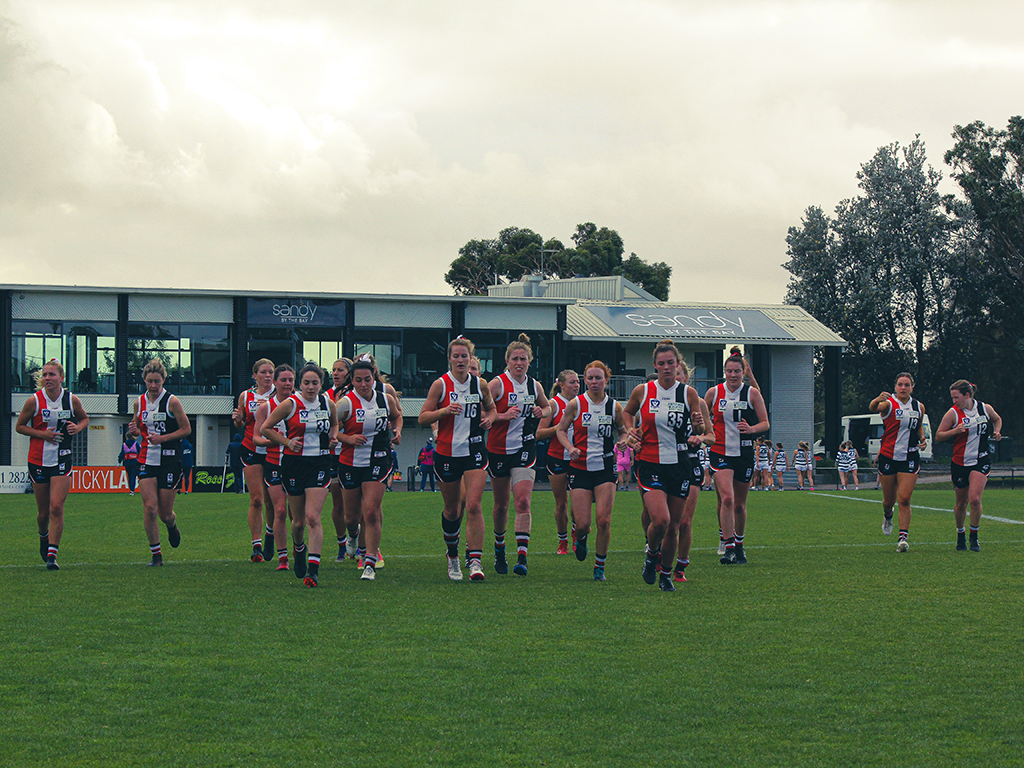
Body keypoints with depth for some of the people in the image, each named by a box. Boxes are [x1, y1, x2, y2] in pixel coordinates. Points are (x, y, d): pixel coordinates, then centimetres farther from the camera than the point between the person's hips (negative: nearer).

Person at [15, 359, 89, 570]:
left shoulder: (72, 400, -2)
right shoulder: (34, 401, -7)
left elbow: (84, 419, 16)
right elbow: (19, 426, 2)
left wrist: (78, 427, -7)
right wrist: (42, 434, -13)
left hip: (62, 461, 0)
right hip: (38, 461, 0)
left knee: (57, 507, -13)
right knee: (43, 511, 8)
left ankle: (51, 555, -10)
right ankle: (44, 537, 41)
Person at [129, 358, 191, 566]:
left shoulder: (171, 402, -6)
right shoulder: (139, 403, 6)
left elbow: (186, 429, -4)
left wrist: (162, 438, -15)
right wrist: (134, 431, -4)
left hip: (169, 461, -3)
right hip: (147, 461, 3)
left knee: (165, 513, 1)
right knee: (149, 508, -11)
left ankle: (172, 526, 39)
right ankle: (156, 554, -1)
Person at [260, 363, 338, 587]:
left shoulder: (328, 404, 4)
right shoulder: (290, 404, -5)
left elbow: (334, 423, 26)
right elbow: (265, 428, 2)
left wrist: (333, 436, 6)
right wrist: (287, 442, -7)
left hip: (320, 464, 1)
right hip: (294, 463, 0)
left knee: (313, 517, -14)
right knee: (298, 520, 7)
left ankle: (313, 569, -18)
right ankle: (298, 549, 41)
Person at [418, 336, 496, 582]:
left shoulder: (480, 384, 4)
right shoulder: (440, 385, -4)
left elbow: (490, 407, 23)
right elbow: (423, 418, -4)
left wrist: (489, 418, 0)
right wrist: (444, 410, -21)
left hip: (475, 451, 1)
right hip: (447, 453, -1)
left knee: (473, 506, -14)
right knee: (452, 510, 10)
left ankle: (475, 560, -17)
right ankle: (452, 556, 32)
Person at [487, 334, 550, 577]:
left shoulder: (535, 386, 5)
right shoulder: (497, 384, -7)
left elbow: (547, 407, 24)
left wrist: (541, 412, 1)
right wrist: (502, 415, -23)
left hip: (525, 450, 1)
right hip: (499, 449, -1)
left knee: (523, 502, -14)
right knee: (501, 504, 10)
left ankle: (522, 556, -20)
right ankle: (499, 548, 33)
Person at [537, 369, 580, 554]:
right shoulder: (553, 404, -3)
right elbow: (539, 434, -6)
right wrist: (559, 426, -19)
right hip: (557, 457, -2)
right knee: (561, 503, 3)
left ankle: (576, 536, 8)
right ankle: (563, 542, 17)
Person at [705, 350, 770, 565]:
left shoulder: (752, 394, -1)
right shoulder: (714, 393, 1)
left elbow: (765, 423, 1)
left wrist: (752, 429, -19)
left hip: (744, 453, 1)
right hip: (720, 452, -1)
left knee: (739, 504, 9)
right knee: (726, 498, -19)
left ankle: (739, 545, 29)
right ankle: (728, 547, -19)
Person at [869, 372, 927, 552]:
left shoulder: (919, 407, 7)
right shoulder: (889, 403, -7)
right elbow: (873, 408, -30)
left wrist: (923, 439, 4)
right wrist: (878, 400, -53)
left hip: (910, 458, 1)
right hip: (888, 457, -1)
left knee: (904, 499, -11)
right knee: (889, 500, 9)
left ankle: (903, 538, -11)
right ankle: (887, 516, 44)